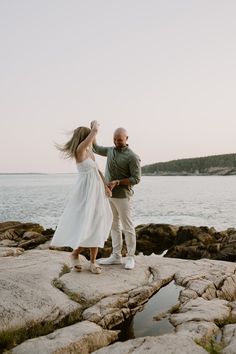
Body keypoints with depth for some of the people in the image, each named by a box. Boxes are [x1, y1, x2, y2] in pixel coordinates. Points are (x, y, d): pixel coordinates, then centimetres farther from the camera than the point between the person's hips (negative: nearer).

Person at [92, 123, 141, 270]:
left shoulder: (132, 157, -12)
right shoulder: (111, 150, 9)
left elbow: (136, 179, -15)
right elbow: (96, 148, 23)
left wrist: (117, 182, -23)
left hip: (123, 196, -7)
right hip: (109, 195, 7)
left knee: (127, 227, 0)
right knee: (114, 226, 11)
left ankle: (131, 257, 10)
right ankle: (116, 256, 18)